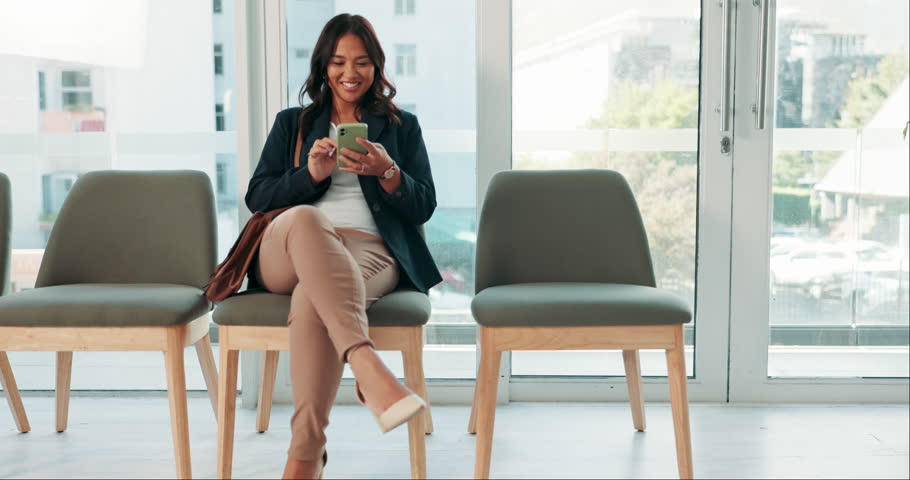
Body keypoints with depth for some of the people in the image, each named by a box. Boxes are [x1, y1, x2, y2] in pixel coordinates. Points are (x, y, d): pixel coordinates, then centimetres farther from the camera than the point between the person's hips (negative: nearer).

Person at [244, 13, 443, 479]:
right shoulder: (291, 123, 26)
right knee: (306, 217, -40)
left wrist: (387, 173, -8)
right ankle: (368, 369, -54)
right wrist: (311, 174, -5)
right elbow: (256, 197, 14)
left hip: (370, 252, -1)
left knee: (312, 298, -39)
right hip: (286, 256, 1)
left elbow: (423, 207, 12)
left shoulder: (402, 126, 24)